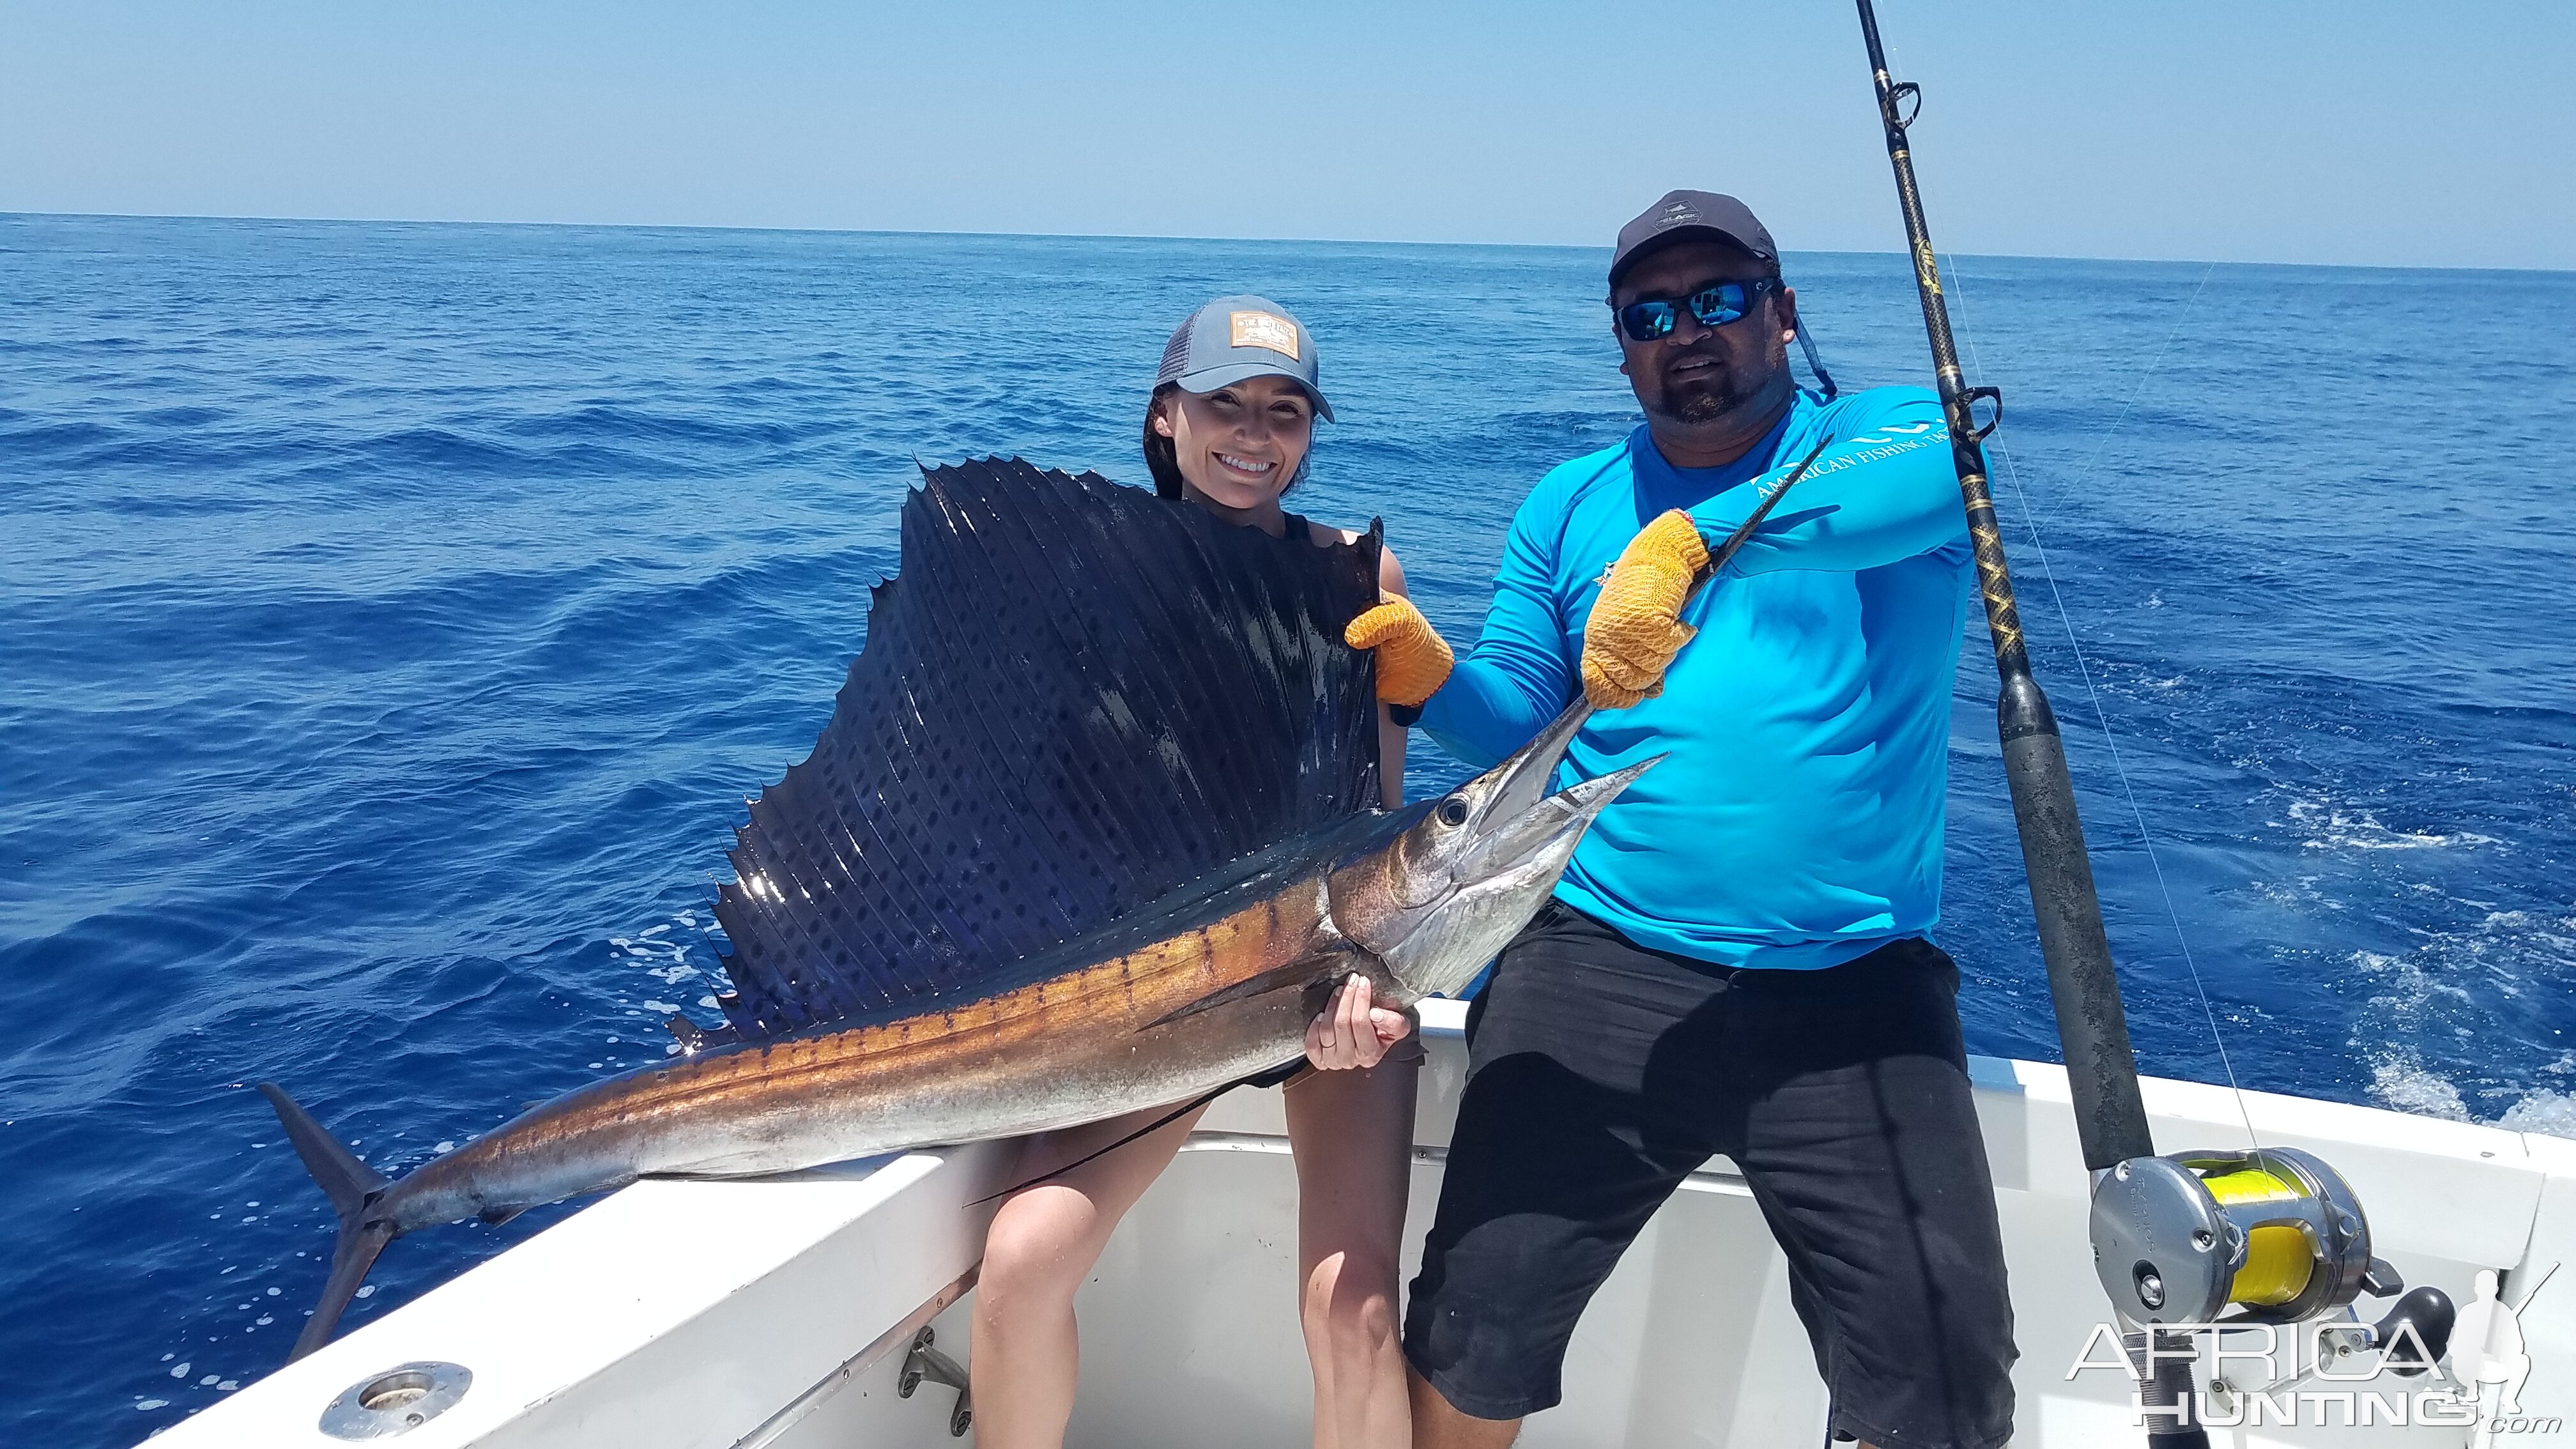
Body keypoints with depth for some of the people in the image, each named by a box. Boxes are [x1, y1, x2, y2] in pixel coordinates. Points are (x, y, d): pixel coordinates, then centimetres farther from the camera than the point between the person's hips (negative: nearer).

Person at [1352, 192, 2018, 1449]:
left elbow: (1947, 464, -20)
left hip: (1856, 985, -1)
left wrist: (1688, 540, -30)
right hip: (1604, 967, 2)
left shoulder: (1881, 438, 6)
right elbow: (1517, 723, 10)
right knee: (1476, 1335, -2)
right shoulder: (1567, 506, 15)